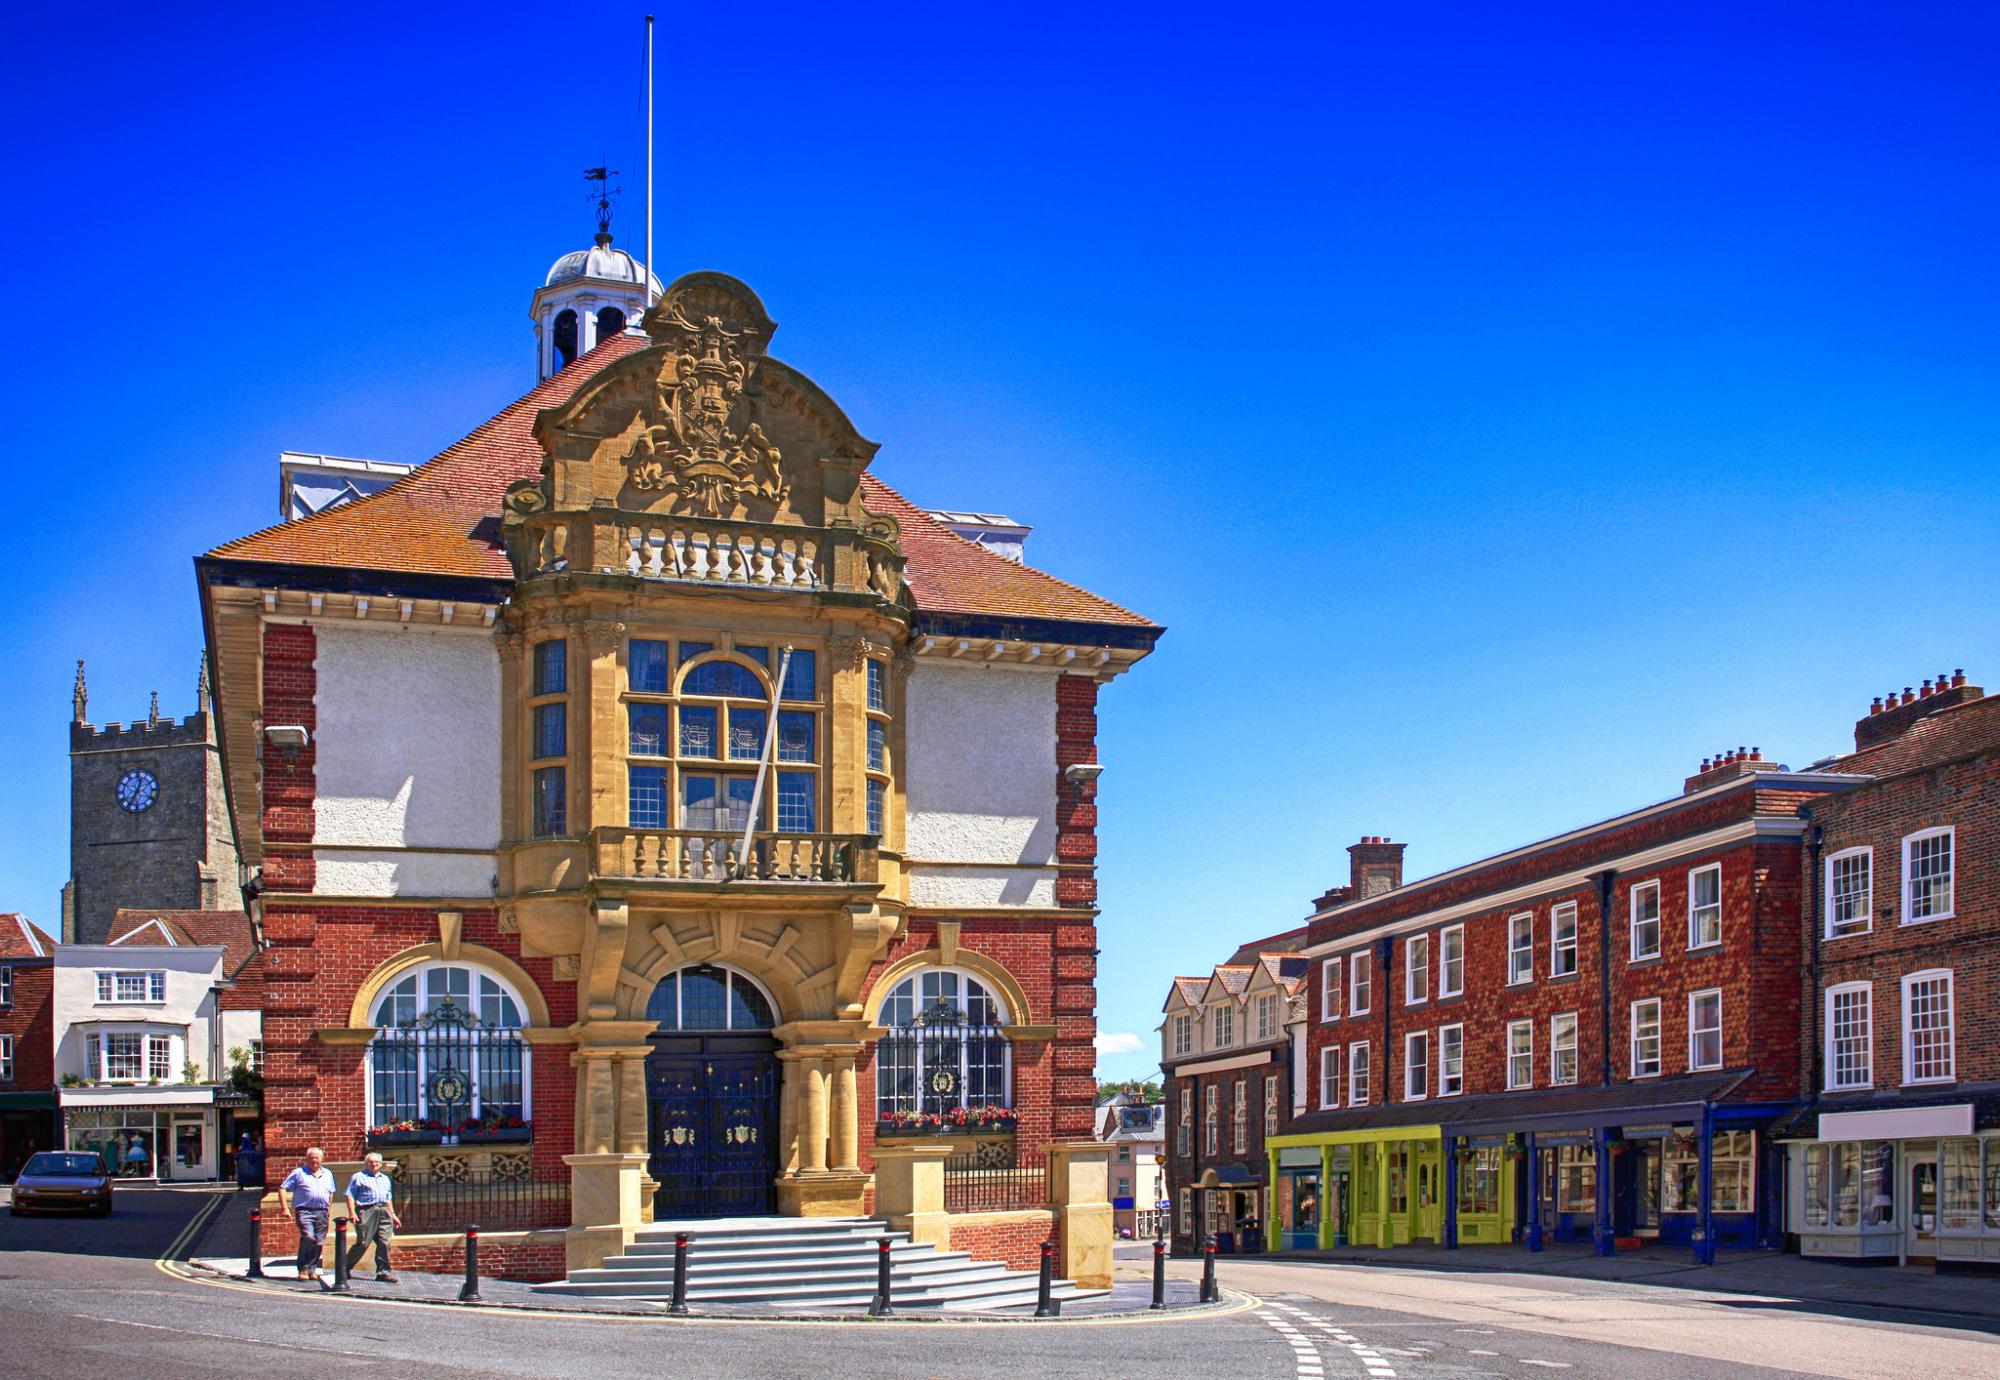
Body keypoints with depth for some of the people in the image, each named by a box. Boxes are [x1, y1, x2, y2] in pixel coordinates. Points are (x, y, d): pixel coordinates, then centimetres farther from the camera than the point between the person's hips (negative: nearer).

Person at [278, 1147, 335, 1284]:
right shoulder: (299, 1173, 4)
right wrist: (285, 1208, -6)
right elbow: (282, 1188, 2)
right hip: (305, 1211, -5)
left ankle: (312, 1269, 14)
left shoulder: (327, 1174, 19)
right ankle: (302, 1269, -13)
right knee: (308, 1237, -22)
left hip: (322, 1212, 5)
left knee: (319, 1242, 2)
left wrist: (330, 1208, 23)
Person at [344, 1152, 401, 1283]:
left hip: (383, 1212, 6)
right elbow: (350, 1195, -2)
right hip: (366, 1211, -5)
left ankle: (383, 1271, -3)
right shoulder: (358, 1177, 6)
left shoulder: (385, 1179, 25)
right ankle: (345, 1268, 8)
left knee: (385, 1242, -5)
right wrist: (352, 1212, -13)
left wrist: (393, 1214, 22)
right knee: (363, 1243, -7)